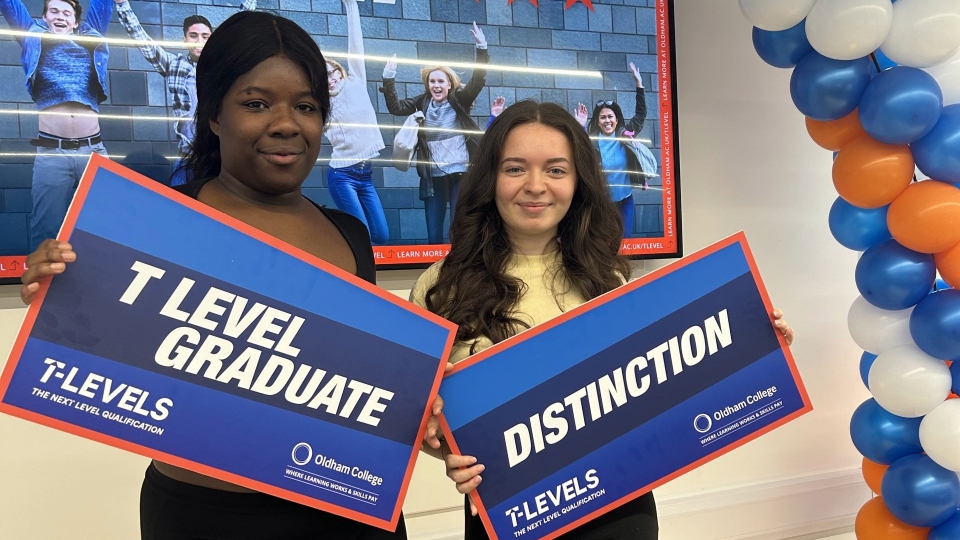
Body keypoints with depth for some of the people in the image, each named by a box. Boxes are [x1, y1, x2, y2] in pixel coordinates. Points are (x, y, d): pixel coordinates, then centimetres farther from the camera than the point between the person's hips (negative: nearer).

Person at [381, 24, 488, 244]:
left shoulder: (459, 100, 2)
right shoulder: (421, 103, 7)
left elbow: (478, 81, -9)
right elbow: (395, 107, -1)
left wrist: (482, 47, -19)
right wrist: (389, 77, -10)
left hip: (460, 174, -2)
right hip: (433, 177, 2)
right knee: (433, 235, 7)